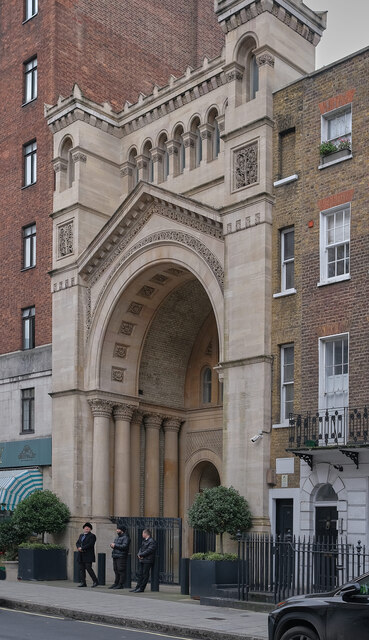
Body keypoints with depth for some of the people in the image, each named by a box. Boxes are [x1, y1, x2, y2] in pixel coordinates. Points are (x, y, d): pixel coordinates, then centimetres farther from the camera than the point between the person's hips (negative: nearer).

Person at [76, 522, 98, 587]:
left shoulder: (92, 536, -3)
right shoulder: (81, 535, 20)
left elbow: (90, 544, -14)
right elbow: (77, 543, 14)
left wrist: (82, 548, -16)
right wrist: (79, 548, -7)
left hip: (88, 556, -7)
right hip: (81, 556, 7)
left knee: (88, 568, -10)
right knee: (81, 569, 3)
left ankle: (95, 581, 0)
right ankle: (83, 582, 6)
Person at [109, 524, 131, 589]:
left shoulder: (125, 537, -9)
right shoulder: (117, 537, 21)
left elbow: (124, 546, -21)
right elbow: (114, 544, 27)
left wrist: (115, 545, -17)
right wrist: (112, 545, 3)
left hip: (121, 557, -9)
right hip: (115, 556, 9)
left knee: (121, 571, -8)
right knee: (116, 570, 12)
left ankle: (121, 584, -6)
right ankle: (116, 583, 19)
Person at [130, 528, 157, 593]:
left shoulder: (152, 541, -11)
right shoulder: (144, 541, 19)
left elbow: (149, 550, -18)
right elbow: (141, 548, 18)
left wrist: (141, 555, -14)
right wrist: (139, 554, -2)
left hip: (147, 561, -9)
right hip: (141, 560, 9)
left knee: (145, 575, -4)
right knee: (139, 574, 10)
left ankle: (141, 589, -2)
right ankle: (138, 587, 17)